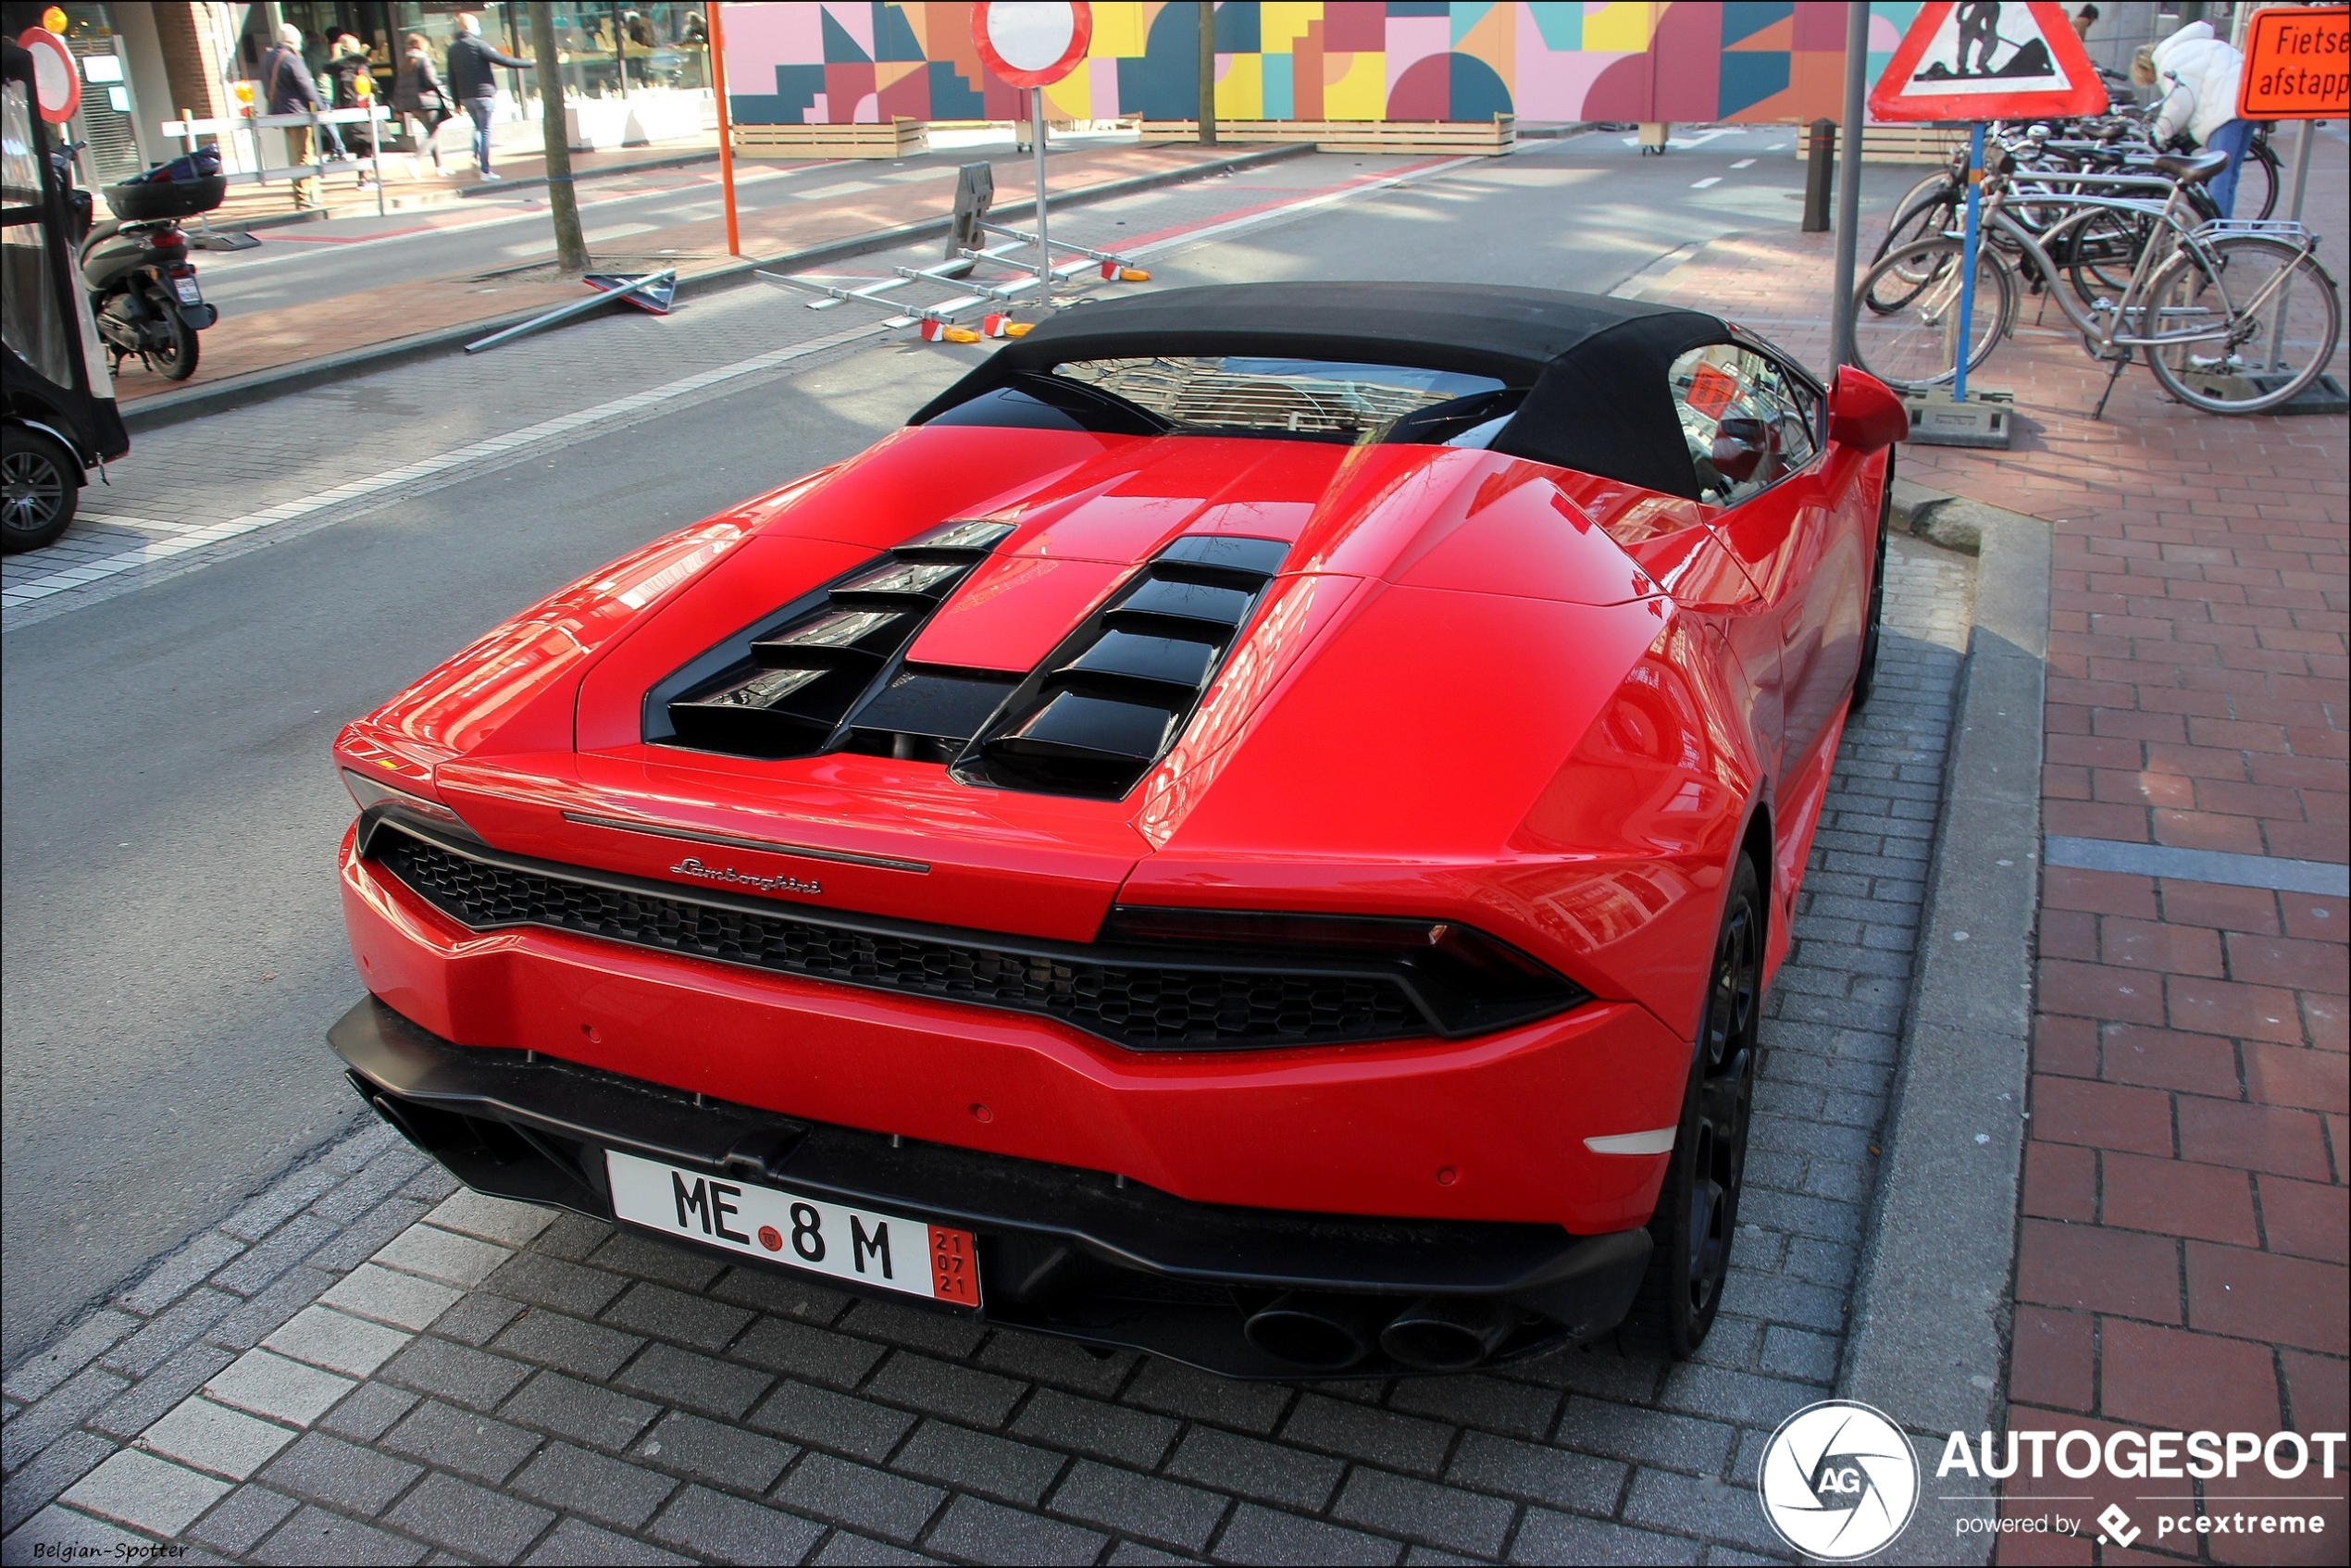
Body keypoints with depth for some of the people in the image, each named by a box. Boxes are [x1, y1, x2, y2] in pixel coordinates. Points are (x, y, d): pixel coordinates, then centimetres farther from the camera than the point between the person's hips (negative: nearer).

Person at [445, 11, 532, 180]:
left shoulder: (452, 49, 9)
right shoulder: (478, 45, -9)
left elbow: (452, 79, 9)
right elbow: (504, 61, -10)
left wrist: (457, 101, 14)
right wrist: (529, 64, -2)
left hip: (465, 97, 6)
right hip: (483, 95, -6)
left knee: (478, 127, 24)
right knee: (485, 131, -1)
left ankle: (476, 157, 3)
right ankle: (485, 171, -2)